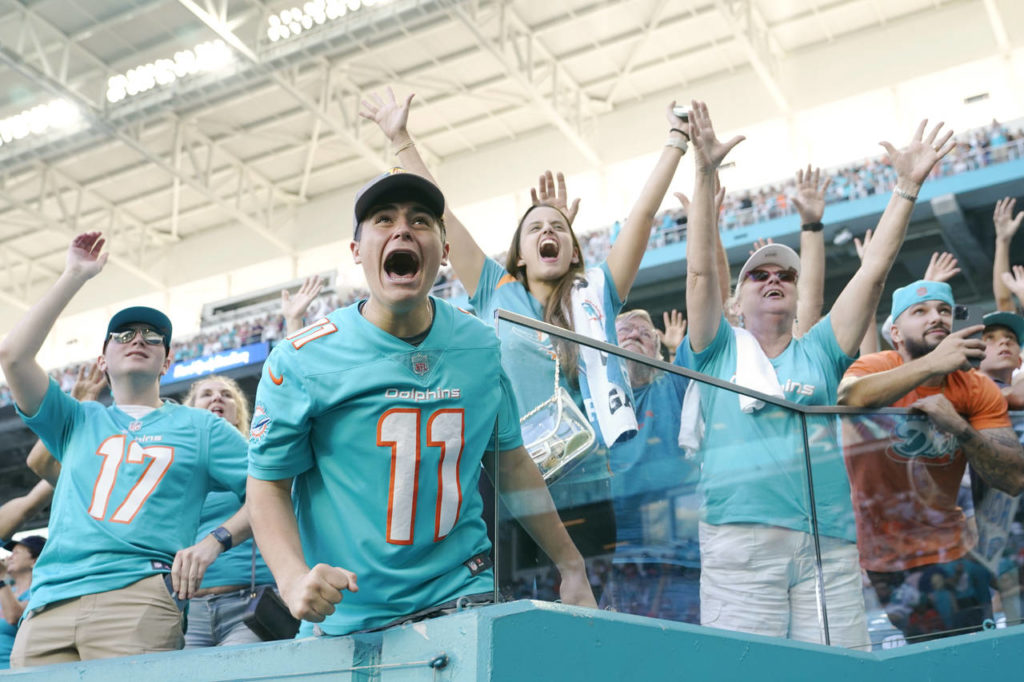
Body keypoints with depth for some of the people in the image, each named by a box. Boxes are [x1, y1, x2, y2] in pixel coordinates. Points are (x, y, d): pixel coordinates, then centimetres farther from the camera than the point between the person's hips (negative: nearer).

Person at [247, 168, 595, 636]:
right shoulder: (301, 360, -9)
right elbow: (268, 483, -4)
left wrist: (572, 567, 14)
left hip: (463, 596, 1)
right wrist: (293, 578, -21)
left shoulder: (482, 348, 2)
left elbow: (512, 461, 13)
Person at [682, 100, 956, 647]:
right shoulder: (720, 352, 13)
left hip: (828, 544, 3)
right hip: (739, 543, -2)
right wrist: (705, 176, -5)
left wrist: (908, 186, 10)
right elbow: (700, 271, 2)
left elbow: (872, 271, 13)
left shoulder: (818, 352, 18)